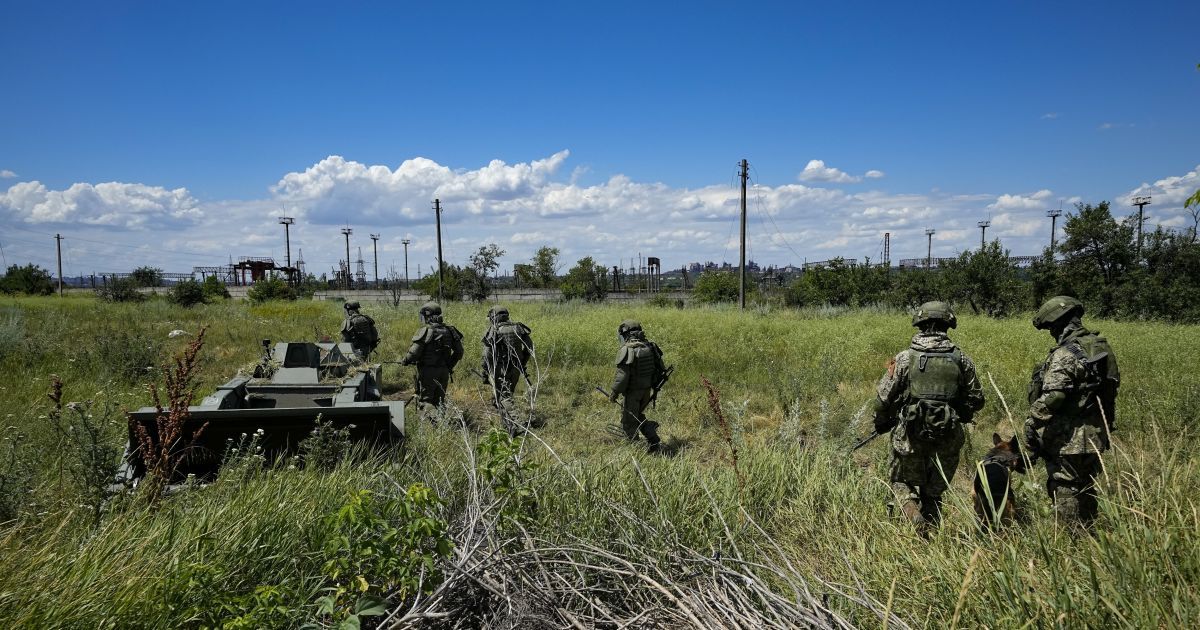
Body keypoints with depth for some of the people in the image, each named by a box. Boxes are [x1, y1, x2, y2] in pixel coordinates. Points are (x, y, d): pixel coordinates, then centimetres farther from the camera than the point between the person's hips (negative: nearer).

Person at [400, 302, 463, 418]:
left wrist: (404, 361, 2)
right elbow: (459, 351, 9)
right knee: (439, 399, 16)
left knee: (425, 400, 2)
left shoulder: (425, 331, -14)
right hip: (444, 371, 6)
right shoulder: (448, 330, 5)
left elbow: (415, 352, -16)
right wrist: (449, 365, 20)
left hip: (428, 371, -6)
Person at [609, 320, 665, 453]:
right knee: (638, 416, 24)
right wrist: (654, 386, 18)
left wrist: (614, 393, -10)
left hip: (633, 392, -7)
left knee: (629, 422, 9)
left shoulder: (626, 350, -19)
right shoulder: (649, 347, 2)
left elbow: (622, 375, -21)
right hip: (647, 390, 7)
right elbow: (661, 368, 7)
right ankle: (654, 441, 16)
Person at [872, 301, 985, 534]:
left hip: (910, 436, -2)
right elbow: (975, 399, 7)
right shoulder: (961, 359, -1)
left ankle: (915, 518, -9)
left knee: (903, 482, 16)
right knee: (935, 490, 18)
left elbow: (884, 397, -5)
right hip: (948, 439, 2)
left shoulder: (905, 358, -7)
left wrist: (881, 424, 13)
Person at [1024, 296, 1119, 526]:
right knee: (1086, 490, 21)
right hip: (1096, 436, 9)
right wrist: (1107, 427, 23)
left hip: (1068, 440, -9)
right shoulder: (1102, 346, 7)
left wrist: (1031, 425, -19)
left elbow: (1051, 397, -27)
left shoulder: (1065, 355, -20)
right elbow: (1110, 389, 15)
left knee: (1065, 493, 2)